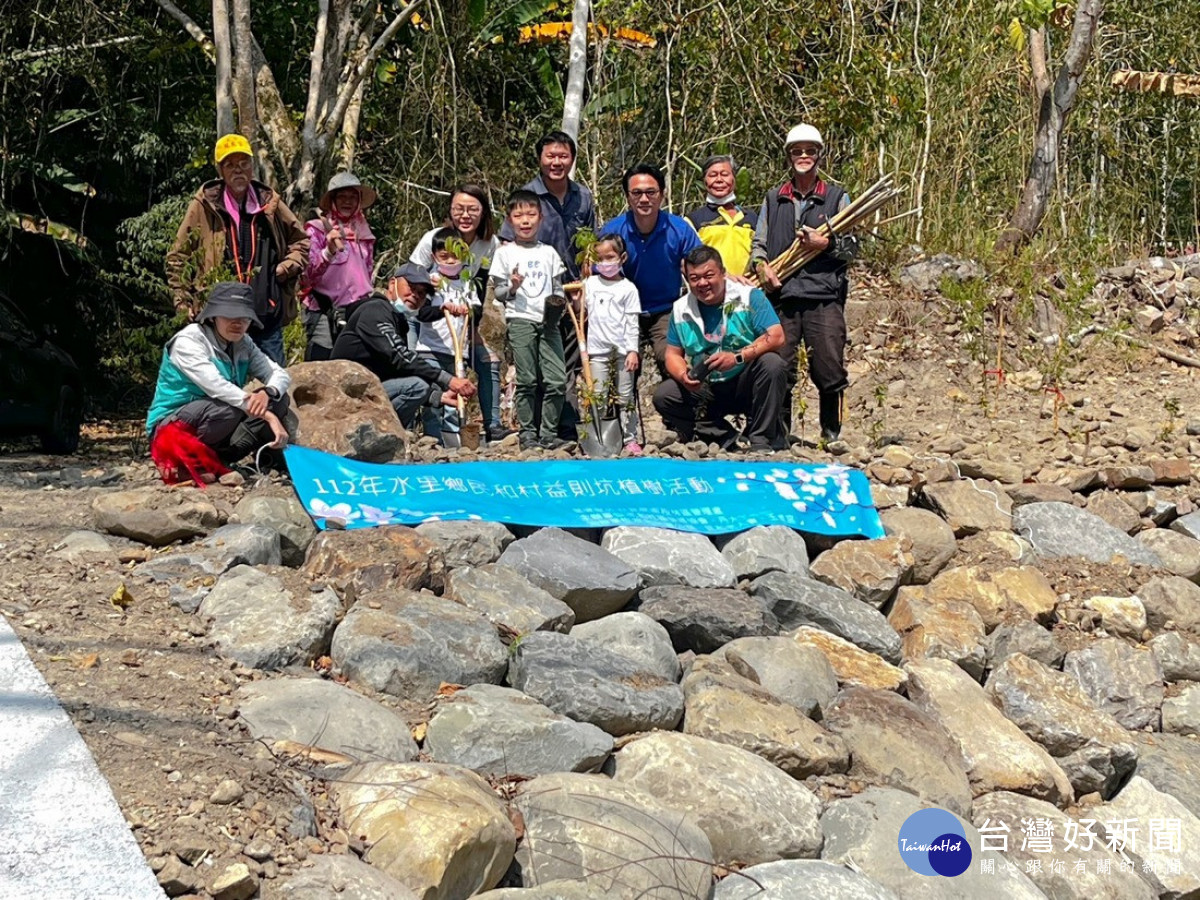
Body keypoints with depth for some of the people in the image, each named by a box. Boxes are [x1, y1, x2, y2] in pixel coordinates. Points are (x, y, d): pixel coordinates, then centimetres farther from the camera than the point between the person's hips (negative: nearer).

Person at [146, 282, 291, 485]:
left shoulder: (244, 345, 4)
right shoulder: (188, 341, -17)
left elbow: (280, 374, -2)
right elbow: (217, 388, -29)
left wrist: (268, 392, -28)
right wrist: (268, 416, -36)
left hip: (216, 424, 7)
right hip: (172, 427, -7)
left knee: (278, 399, -10)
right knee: (229, 409, -35)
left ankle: (220, 459, -18)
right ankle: (189, 462, -15)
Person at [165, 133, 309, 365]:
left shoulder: (269, 203, 11)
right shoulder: (204, 207, 3)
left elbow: (301, 240, 24)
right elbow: (177, 259, 6)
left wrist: (288, 266, 6)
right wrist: (184, 303, -2)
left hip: (267, 315, 3)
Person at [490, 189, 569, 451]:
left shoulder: (549, 252, 15)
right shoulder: (505, 253, 7)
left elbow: (558, 287, 17)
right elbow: (497, 292, 5)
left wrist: (557, 302, -4)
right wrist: (511, 288, -16)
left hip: (548, 321, 3)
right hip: (520, 320, -3)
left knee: (557, 379, -5)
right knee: (527, 381, -4)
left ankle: (549, 432, 4)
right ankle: (527, 433, 4)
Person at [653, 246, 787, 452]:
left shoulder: (749, 296, -9)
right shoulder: (680, 309, 2)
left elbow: (776, 337, -18)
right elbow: (673, 354, 7)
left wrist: (737, 357, -28)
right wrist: (683, 376, -16)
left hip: (747, 385, -3)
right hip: (706, 391, 4)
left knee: (771, 363, -32)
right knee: (663, 396, -16)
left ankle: (762, 440, -20)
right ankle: (724, 439, -9)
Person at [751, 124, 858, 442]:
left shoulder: (838, 197, 11)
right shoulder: (773, 199, 18)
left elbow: (852, 247, 7)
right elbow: (758, 242, 17)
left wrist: (826, 244, -10)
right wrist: (761, 265, -2)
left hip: (824, 298, -2)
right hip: (781, 296, 2)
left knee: (829, 370, -4)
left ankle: (832, 436, 6)